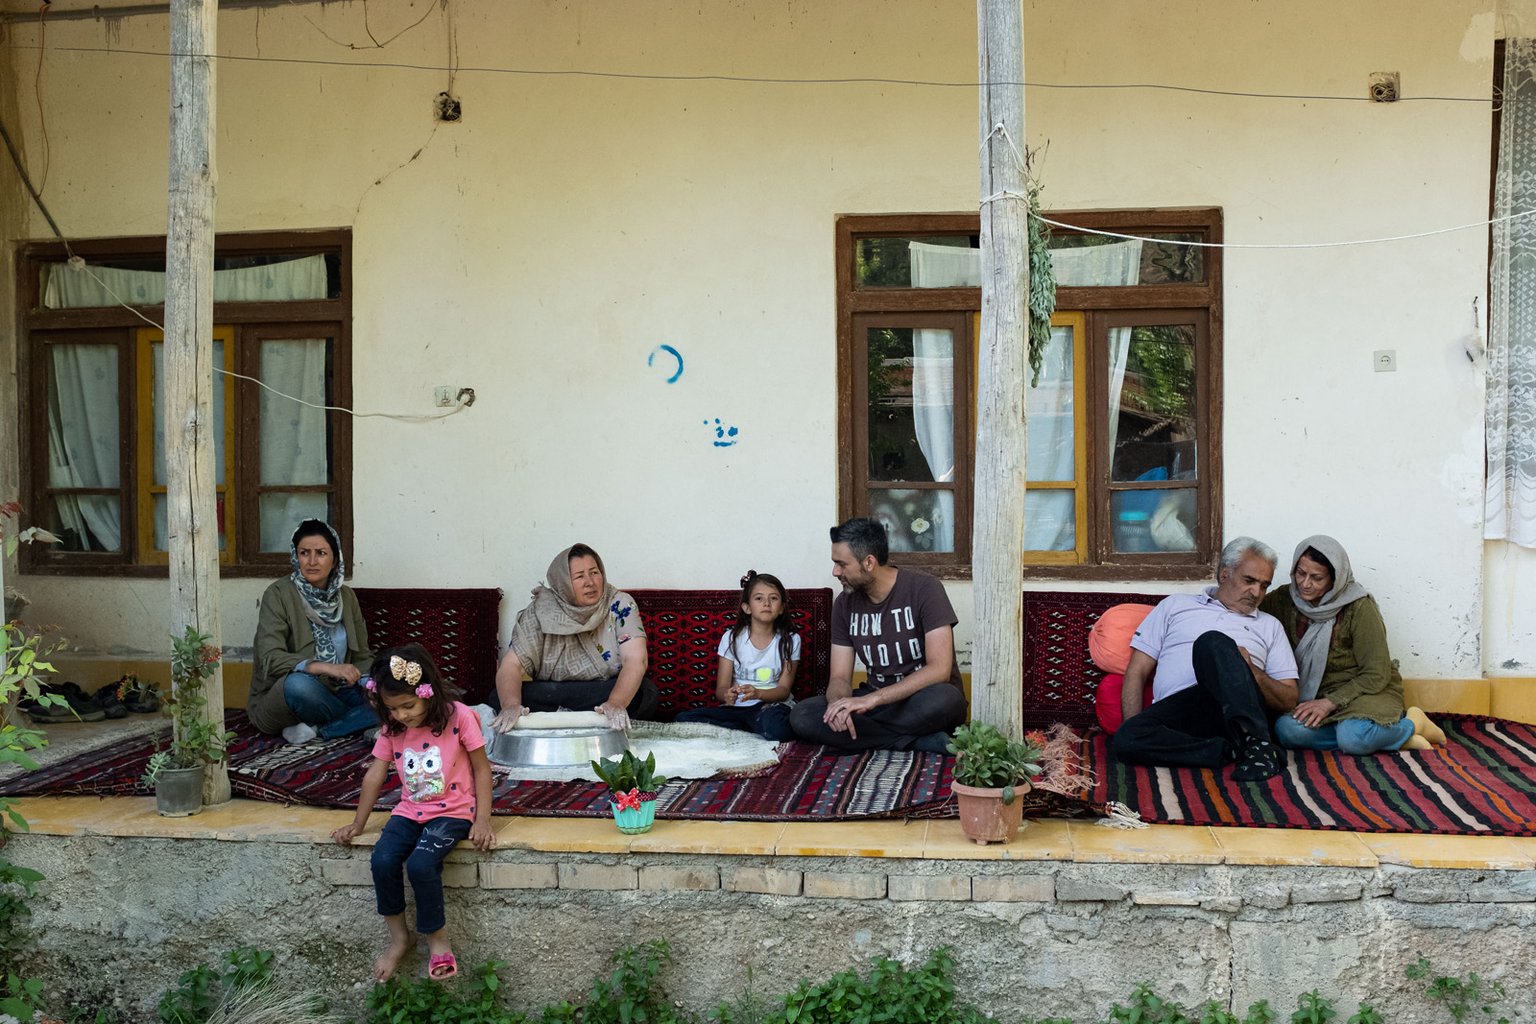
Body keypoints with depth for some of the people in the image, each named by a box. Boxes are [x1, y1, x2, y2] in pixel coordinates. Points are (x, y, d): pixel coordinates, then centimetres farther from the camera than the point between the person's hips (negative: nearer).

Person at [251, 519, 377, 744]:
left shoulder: (346, 597, 7)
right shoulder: (279, 595, -10)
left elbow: (363, 657, 8)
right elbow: (270, 659, -22)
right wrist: (326, 668, -35)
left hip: (335, 695, 4)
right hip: (278, 698, -4)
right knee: (297, 683, -39)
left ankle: (316, 730, -21)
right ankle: (359, 722, -14)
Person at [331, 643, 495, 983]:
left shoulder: (459, 717, -13)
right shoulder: (392, 728, 1)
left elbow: (481, 769, -7)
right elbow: (375, 774, 8)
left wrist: (482, 820, -13)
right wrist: (358, 824, 10)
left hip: (453, 811, -5)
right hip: (410, 810, 5)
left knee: (421, 864, -29)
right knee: (383, 860, -22)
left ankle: (437, 937, -5)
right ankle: (398, 938, -2)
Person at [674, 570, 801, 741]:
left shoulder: (790, 640, 2)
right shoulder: (732, 638, 4)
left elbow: (784, 689, -3)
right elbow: (721, 688, 1)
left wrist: (757, 693, -25)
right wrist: (727, 695, -24)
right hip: (737, 707, 3)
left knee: (774, 724, -42)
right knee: (682, 719, -22)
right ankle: (755, 728, -16)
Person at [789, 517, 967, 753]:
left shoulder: (923, 589, -13)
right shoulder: (845, 604, 3)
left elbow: (939, 669, -22)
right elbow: (840, 677, 2)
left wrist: (870, 700, -30)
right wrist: (838, 704, -25)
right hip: (878, 703, 6)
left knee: (942, 698, -40)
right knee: (801, 716, -20)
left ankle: (865, 736, -17)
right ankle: (919, 741, -20)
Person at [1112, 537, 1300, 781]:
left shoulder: (1269, 626, 26)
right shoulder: (1175, 605, 24)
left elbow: (1288, 700, 17)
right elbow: (1137, 673, 16)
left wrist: (1251, 670, -3)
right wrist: (1134, 730, -1)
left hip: (1235, 707, 0)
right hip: (1176, 710, 1)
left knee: (1212, 641, -31)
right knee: (1126, 739, -34)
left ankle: (1256, 744, -39)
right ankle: (1233, 750, -27)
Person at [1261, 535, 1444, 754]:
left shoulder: (1359, 608, -13)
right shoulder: (1284, 600, -3)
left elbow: (1376, 675, -13)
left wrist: (1330, 702, -22)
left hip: (1367, 691, -4)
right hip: (1311, 694, 4)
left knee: (1353, 738, -37)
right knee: (1287, 730, -31)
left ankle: (1410, 723, -3)